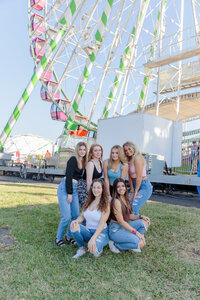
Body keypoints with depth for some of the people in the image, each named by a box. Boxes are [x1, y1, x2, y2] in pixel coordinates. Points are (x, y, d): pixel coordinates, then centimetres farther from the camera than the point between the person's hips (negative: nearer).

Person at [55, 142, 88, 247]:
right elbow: (68, 176, -14)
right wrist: (69, 193, -15)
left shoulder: (84, 162, 14)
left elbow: (84, 176, 17)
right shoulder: (73, 159, -9)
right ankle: (58, 238, 13)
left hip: (74, 189, 8)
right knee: (66, 217, -8)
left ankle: (69, 237, 25)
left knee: (76, 216, 7)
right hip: (65, 188, -8)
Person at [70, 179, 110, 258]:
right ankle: (81, 248, -3)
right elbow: (82, 216, 7)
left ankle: (99, 247, 4)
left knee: (93, 249, -34)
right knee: (74, 226, -26)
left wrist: (93, 238, -30)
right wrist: (76, 221, -18)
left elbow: (102, 224, -17)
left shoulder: (105, 205, -10)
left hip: (101, 232, -4)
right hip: (88, 231, 4)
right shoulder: (88, 202, 7)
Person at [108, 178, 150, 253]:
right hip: (115, 230, -8)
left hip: (124, 226, 8)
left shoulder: (126, 199, 10)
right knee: (140, 244, -21)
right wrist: (136, 232, -21)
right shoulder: (116, 201, -18)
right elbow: (121, 221, -20)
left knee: (145, 222, -7)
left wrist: (141, 217, -2)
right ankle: (116, 245, -5)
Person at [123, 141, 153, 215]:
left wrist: (136, 192, -12)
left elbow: (139, 177, -18)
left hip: (144, 187, -8)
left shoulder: (137, 158, -16)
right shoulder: (129, 160, 10)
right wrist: (132, 191, 0)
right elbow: (130, 177, 6)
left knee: (133, 209, -16)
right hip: (136, 185, 9)